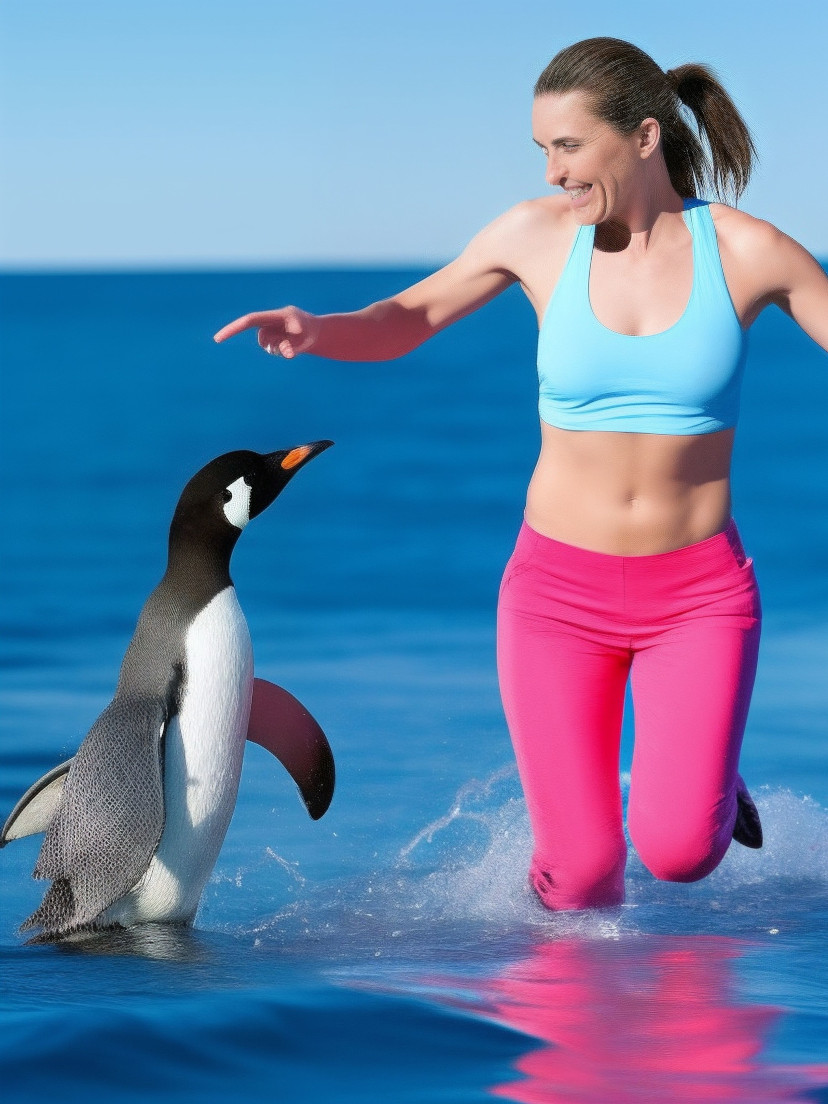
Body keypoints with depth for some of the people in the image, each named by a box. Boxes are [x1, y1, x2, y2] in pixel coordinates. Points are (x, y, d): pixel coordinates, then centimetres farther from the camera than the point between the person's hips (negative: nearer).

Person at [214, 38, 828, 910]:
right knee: (581, 877, -7)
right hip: (559, 590, 1)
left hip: (698, 594, -1)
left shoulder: (748, 252, -8)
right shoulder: (538, 235, -3)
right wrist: (316, 332, -10)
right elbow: (407, 319, 10)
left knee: (676, 852, -19)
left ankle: (707, 787, 18)